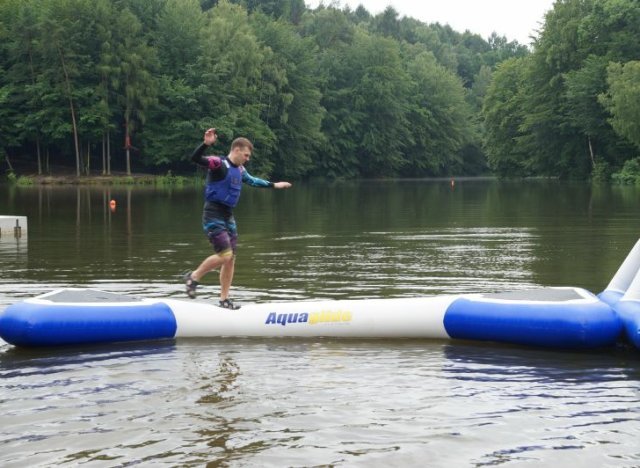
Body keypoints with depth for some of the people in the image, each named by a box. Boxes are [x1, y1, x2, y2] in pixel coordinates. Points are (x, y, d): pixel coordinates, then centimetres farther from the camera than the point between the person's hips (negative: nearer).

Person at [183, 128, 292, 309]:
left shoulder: (240, 170, 12)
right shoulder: (218, 163, -13)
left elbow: (252, 181, 32)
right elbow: (195, 159, -28)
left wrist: (274, 185, 39)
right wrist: (206, 144, -45)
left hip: (228, 217, 9)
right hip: (213, 217, -9)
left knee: (231, 259, 7)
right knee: (224, 255, -16)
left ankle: (224, 299, 15)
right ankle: (194, 277, 5)